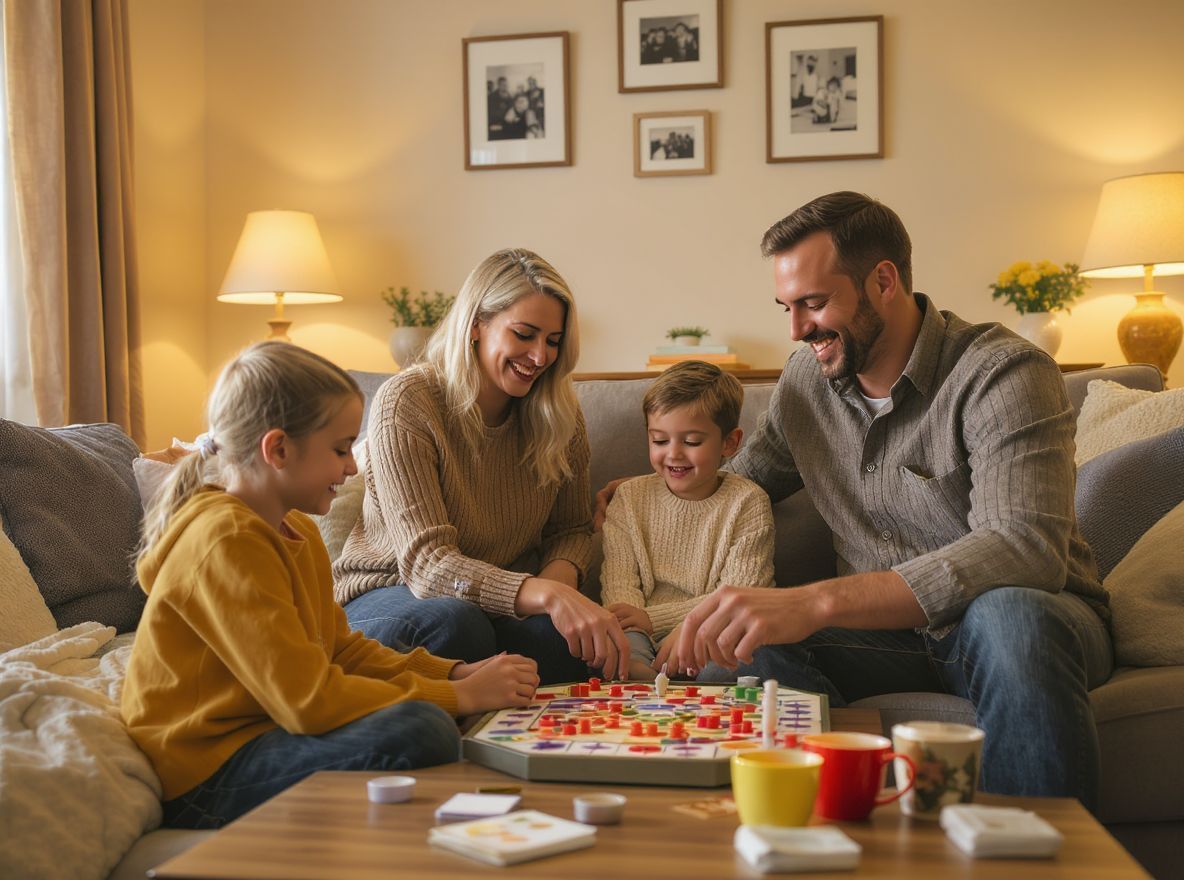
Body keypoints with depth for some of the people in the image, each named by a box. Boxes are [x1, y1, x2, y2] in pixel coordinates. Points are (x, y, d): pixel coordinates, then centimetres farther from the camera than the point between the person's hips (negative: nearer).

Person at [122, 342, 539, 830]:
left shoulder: (297, 531, 12)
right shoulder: (225, 543, -20)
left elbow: (342, 647, 15)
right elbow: (308, 700, -25)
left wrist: (458, 674, 1)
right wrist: (460, 696, -18)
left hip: (261, 736, 10)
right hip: (201, 780, -10)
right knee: (419, 732, -31)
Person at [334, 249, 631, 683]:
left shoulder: (558, 412, -1)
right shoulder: (406, 403, -19)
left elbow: (571, 529, 10)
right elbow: (426, 562, -27)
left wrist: (559, 577, -17)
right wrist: (545, 595, -44)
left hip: (498, 604, 4)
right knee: (451, 621, -39)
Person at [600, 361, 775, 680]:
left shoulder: (748, 502, 1)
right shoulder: (630, 498, 11)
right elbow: (619, 579, 0)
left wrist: (651, 617, -16)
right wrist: (634, 622, -25)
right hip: (646, 640, 1)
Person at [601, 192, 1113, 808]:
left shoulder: (1002, 372, -17)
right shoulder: (807, 376, 5)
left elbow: (1024, 549, -32)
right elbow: (746, 479, 24)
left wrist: (815, 601, -42)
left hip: (1028, 619, -4)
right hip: (885, 630, 4)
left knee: (1008, 615, -40)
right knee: (743, 652, -26)